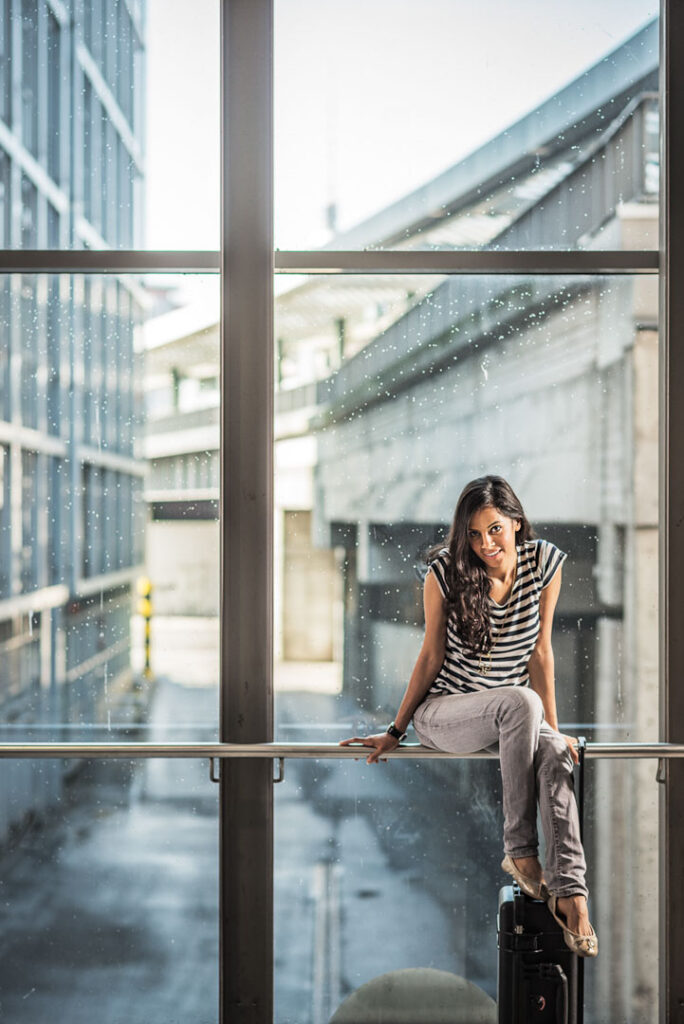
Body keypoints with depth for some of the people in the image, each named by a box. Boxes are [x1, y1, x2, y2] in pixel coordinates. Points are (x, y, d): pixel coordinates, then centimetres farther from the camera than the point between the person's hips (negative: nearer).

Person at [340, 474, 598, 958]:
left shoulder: (544, 563, -5)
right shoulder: (446, 573, -13)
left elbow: (540, 653, 0)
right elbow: (431, 656, -3)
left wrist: (552, 729, -2)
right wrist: (395, 732, 2)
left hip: (514, 716, 3)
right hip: (443, 712, -3)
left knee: (554, 755, -32)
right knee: (520, 703, -35)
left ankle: (569, 889, -33)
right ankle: (519, 848, -25)